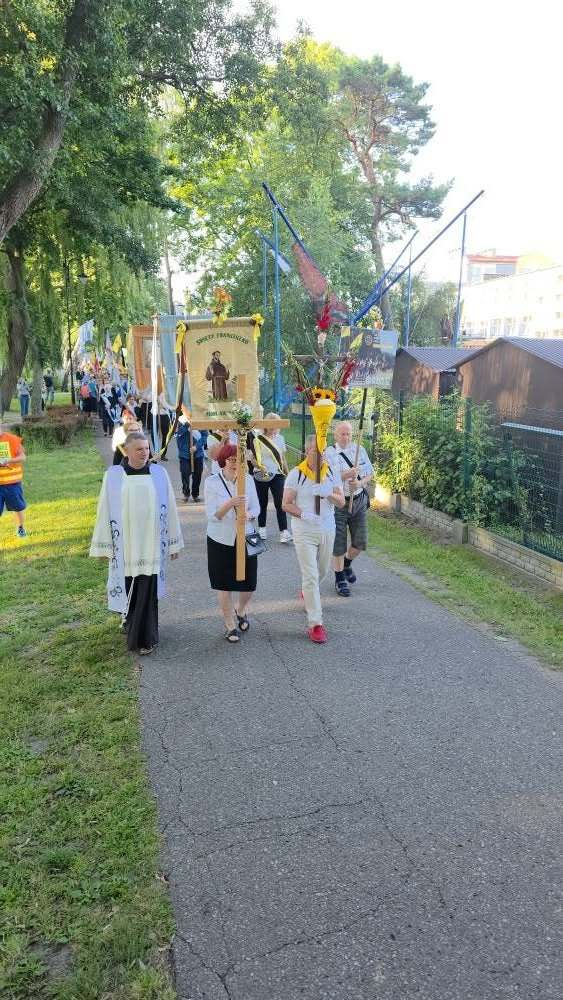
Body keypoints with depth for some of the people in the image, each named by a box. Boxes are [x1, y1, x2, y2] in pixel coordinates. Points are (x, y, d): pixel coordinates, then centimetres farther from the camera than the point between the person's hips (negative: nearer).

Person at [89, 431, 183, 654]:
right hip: (124, 545, 0)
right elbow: (104, 511, 0)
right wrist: (103, 545, 0)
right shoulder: (113, 476, -3)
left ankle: (143, 638, 12)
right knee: (127, 588, 12)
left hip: (151, 544, 0)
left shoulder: (159, 473, -1)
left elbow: (169, 508, 4)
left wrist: (173, 542, 6)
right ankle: (130, 618, 42)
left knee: (147, 591, 0)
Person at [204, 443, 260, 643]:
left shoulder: (248, 479, -2)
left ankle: (240, 611, 41)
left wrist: (248, 514, -19)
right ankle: (230, 626, 26)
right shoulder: (212, 482, -11)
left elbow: (256, 508, 5)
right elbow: (212, 516, -15)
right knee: (224, 585, 6)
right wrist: (230, 504, -32)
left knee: (249, 584, 8)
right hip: (221, 541, -2)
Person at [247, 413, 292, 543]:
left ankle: (284, 531, -9)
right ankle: (262, 529, 24)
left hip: (277, 475, 2)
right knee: (262, 503, 9)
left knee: (280, 503, -7)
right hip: (262, 476, -2)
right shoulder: (257, 438, -3)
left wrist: (287, 473, 14)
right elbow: (251, 458, -4)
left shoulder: (280, 438, 9)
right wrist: (260, 467, -20)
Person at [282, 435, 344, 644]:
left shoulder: (332, 472, 1)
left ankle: (307, 593, 53)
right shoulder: (296, 474, -9)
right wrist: (304, 514, -24)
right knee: (311, 576, -7)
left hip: (327, 530, 4)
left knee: (322, 571, 21)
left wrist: (328, 494, -20)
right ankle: (315, 624, -3)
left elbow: (341, 502, 0)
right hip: (304, 532, -4)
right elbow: (286, 504, -8)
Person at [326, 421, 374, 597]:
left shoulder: (360, 450, 3)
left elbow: (370, 474, 6)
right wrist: (346, 475, -28)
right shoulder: (329, 454, -8)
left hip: (359, 500, 4)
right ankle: (340, 579, 21)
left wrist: (360, 483, -15)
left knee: (360, 542, 6)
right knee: (339, 543, 3)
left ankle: (347, 563, 38)